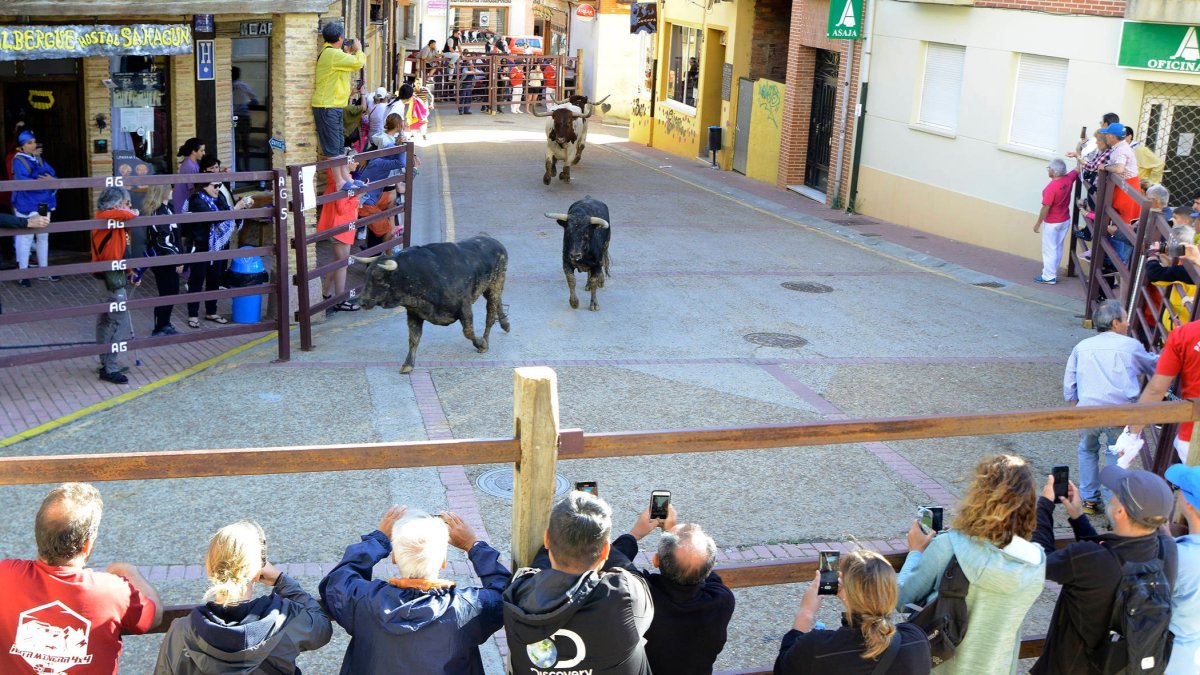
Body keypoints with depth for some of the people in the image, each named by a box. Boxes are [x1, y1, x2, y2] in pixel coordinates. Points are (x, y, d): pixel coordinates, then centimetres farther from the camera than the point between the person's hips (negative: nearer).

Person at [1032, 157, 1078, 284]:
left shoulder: (1052, 187, -27)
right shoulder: (1068, 179, -6)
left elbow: (1045, 208, -23)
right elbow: (1077, 170, 16)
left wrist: (1038, 224, -13)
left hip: (1052, 223, -8)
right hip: (1065, 220, 8)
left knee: (1049, 249, 4)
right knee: (1057, 248, 17)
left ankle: (1049, 277, 10)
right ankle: (1052, 272, 28)